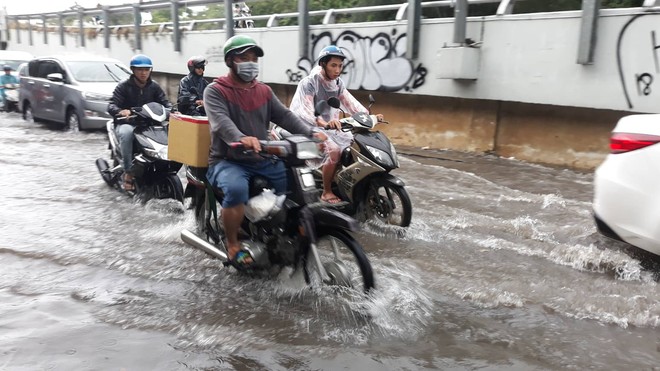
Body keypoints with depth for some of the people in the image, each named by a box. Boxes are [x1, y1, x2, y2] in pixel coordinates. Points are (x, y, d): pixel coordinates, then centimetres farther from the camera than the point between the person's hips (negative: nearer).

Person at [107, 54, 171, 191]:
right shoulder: (124, 86, -3)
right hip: (126, 123, -3)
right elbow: (111, 105, -12)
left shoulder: (154, 86, 9)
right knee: (126, 132, -39)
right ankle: (128, 172, -32)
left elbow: (164, 102, 3)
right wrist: (120, 111, -36)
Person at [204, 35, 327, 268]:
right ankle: (233, 245, -13)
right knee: (236, 189, -36)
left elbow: (285, 116, 3)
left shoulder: (264, 91, 15)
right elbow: (221, 122, -24)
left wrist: (311, 133, -16)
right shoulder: (215, 91, -4)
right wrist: (241, 138, -46)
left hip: (263, 160, 6)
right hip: (227, 161, -5)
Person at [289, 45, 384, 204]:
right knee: (334, 151, -29)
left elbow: (350, 103, -1)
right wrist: (325, 123, -49)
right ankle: (326, 192, -13)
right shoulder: (309, 83, -18)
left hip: (332, 127, 8)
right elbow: (304, 110, -31)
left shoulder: (338, 83, 6)